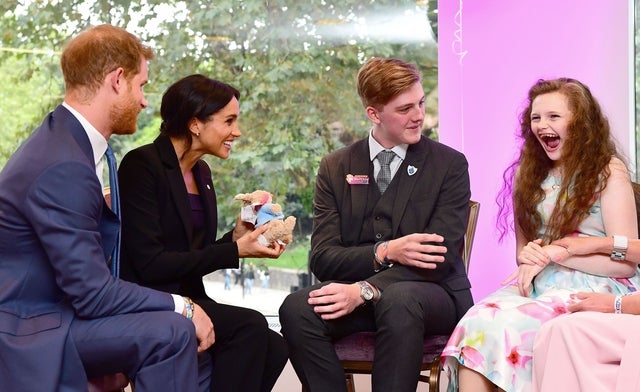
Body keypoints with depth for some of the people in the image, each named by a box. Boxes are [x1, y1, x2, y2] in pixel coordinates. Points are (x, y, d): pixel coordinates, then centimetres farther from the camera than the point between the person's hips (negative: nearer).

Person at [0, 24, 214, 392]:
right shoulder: (63, 167, -25)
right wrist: (181, 307, -16)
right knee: (172, 333, -23)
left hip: (46, 306, 10)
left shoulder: (65, 137, 5)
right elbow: (92, 294, -23)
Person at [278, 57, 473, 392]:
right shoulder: (335, 168, 6)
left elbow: (438, 258, -11)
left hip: (429, 293, -2)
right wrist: (385, 252, -21)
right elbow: (322, 258, -2)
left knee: (398, 299, -37)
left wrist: (365, 289, -24)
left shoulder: (450, 164, -1)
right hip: (355, 289, 2)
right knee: (296, 310, -28)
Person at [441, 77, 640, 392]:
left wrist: (553, 253, -13)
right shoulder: (529, 174, 16)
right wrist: (528, 257, -3)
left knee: (505, 327, -32)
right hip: (538, 284, 5)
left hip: (595, 289, -4)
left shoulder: (609, 171, 0)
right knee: (477, 320, -29)